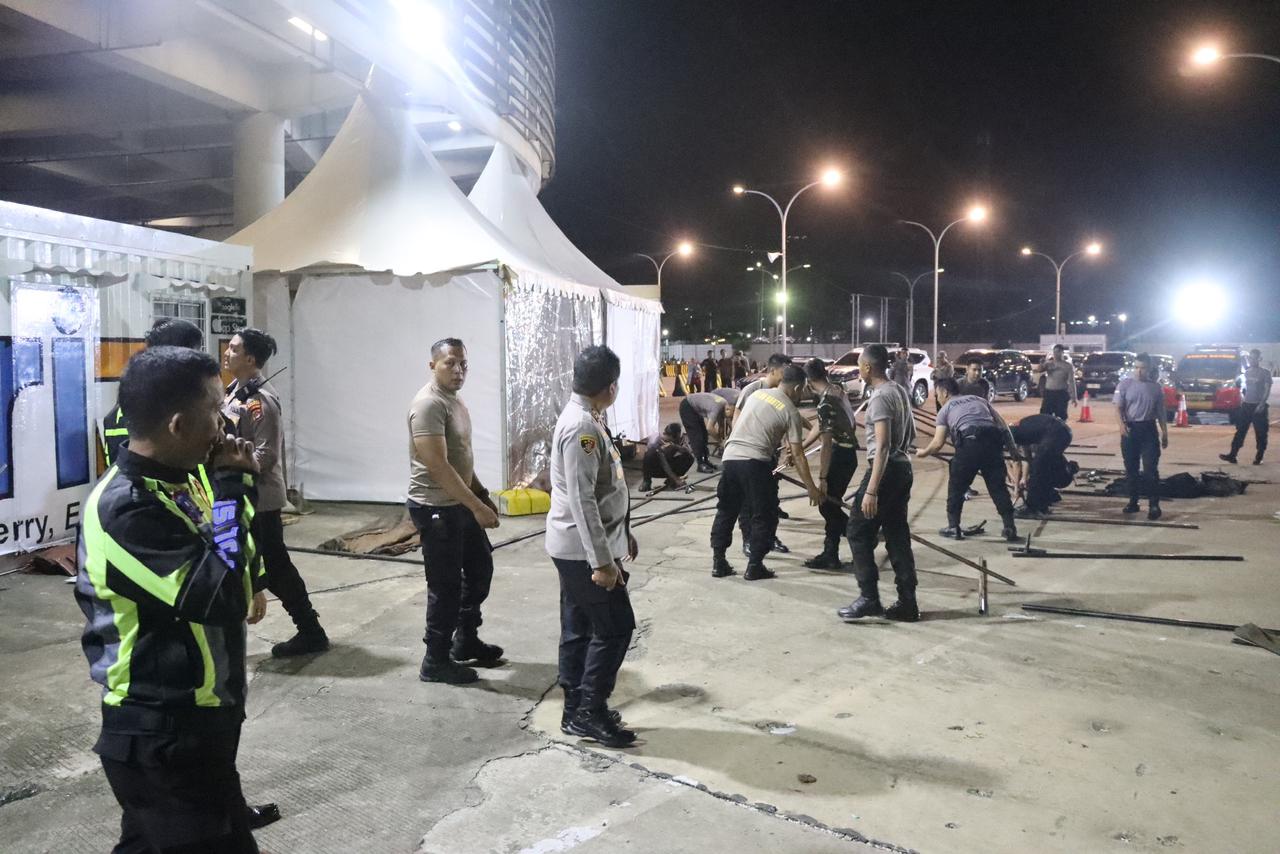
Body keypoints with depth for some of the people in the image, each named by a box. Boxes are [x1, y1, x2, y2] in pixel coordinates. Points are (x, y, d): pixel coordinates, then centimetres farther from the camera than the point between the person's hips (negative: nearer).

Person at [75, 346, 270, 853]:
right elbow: (221, 598, -29)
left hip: (193, 720, 9)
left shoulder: (179, 481, 5)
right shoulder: (124, 508, -24)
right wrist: (232, 487, -23)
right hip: (163, 737, -9)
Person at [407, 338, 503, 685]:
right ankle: (436, 661, 14)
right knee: (446, 585, -1)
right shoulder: (428, 404, -21)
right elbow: (438, 466, -26)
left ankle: (466, 641, 34)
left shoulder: (455, 399, 10)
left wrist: (482, 495, 18)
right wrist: (477, 506, -25)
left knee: (480, 568, 19)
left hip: (460, 504, 10)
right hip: (436, 508, -10)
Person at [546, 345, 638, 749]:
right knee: (614, 627, -3)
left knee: (579, 628, 14)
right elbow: (581, 500, -25)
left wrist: (624, 533, 24)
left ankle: (577, 711, 23)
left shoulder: (587, 420, 11)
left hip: (579, 548, 10)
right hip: (583, 549, -10)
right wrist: (602, 560, -25)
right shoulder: (581, 428, -21)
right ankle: (591, 712, 7)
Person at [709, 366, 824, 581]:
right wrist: (811, 488, 6)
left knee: (726, 511, 16)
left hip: (730, 456, 6)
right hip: (755, 462, -6)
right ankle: (754, 567, 11)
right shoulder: (791, 412, 2)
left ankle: (718, 562, 19)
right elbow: (797, 455, 0)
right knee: (764, 515, 9)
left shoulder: (757, 394, 17)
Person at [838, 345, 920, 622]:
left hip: (886, 470, -9)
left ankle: (869, 598, -1)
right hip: (903, 467, 9)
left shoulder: (880, 398, -17)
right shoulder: (900, 391, 12)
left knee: (858, 533, -1)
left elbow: (882, 446, -24)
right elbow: (911, 436, 19)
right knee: (898, 536, 11)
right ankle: (907, 603, 13)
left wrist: (871, 490, -26)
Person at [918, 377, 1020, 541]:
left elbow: (938, 443, 9)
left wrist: (924, 452, 26)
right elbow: (1003, 425, 21)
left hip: (969, 443, -4)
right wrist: (1013, 449, 21)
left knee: (956, 486, 13)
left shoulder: (945, 409, 18)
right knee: (998, 486, 12)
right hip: (993, 441, 4)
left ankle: (953, 527, 17)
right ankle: (1010, 527, 10)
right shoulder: (979, 400, 30)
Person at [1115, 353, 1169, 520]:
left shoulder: (1156, 387, 5)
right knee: (1131, 468, 8)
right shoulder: (1125, 384, 0)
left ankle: (1154, 505, -7)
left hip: (1149, 430, 0)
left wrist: (1164, 433, 9)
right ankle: (1133, 501, 19)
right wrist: (1121, 424, -22)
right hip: (1130, 429, 0)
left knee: (1150, 469, -8)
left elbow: (1160, 413, 12)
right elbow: (1118, 408, -4)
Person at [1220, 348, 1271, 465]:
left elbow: (1267, 390, -10)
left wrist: (1262, 404, -20)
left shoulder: (1265, 373, -5)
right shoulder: (1247, 372, 13)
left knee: (1260, 433, 1)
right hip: (1246, 405, 5)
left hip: (1259, 407, -5)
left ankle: (1259, 458, 8)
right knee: (1240, 431, 1)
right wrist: (1243, 399, 12)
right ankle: (1232, 455, -3)